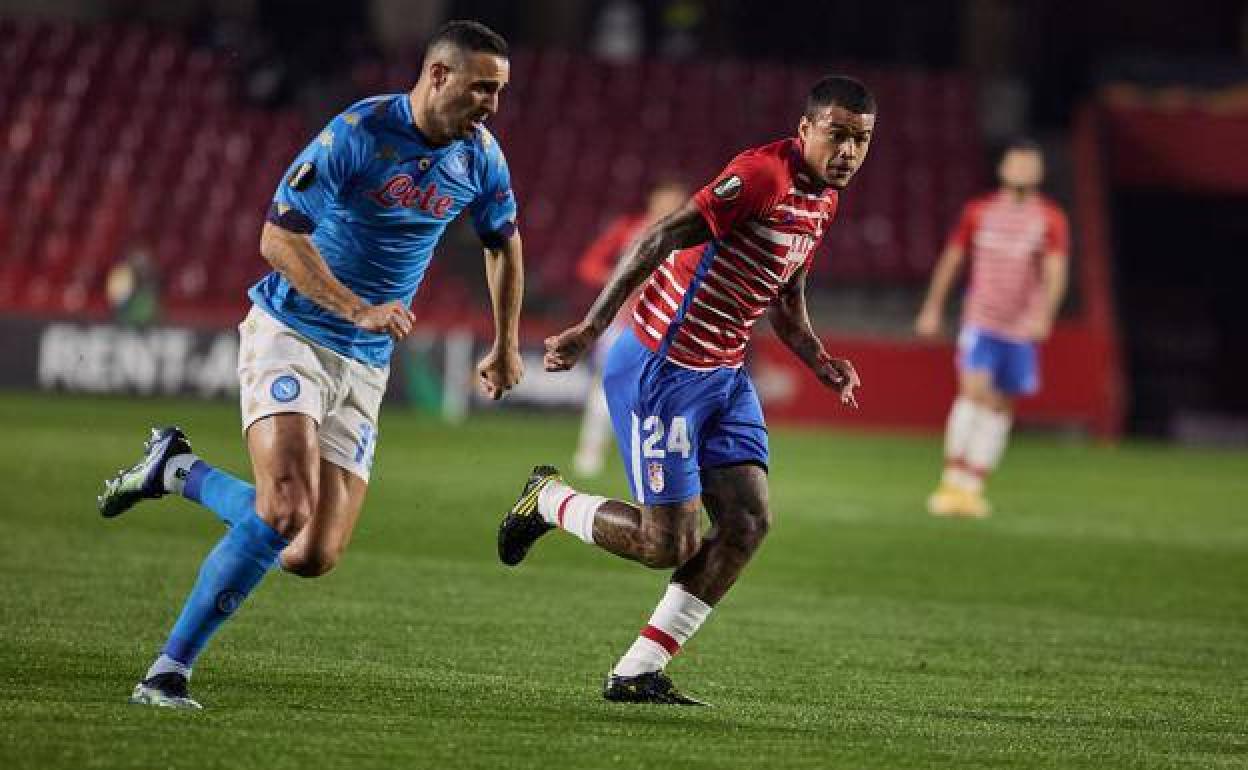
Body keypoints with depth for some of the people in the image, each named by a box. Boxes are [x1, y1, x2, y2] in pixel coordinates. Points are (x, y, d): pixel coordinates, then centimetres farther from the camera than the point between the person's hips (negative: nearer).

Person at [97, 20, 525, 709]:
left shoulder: (480, 157, 2)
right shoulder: (358, 133, -17)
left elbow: (503, 242, 22)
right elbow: (278, 237, -19)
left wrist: (505, 347, 24)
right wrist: (360, 310, -26)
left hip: (364, 367, 6)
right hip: (290, 335, -6)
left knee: (313, 558, -3)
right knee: (285, 510, -27)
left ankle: (177, 471, 21)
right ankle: (168, 671, -15)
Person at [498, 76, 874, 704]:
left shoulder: (822, 199, 10)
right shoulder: (765, 174, -20)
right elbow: (661, 239, -24)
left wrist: (820, 362, 8)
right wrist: (591, 329, -30)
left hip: (724, 375, 9)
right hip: (660, 370, -9)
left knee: (749, 522, -4)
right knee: (669, 544, -8)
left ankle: (636, 674, 4)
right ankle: (548, 501, 20)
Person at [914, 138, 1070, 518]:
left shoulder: (1051, 220, 0)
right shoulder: (978, 212, 5)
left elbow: (1055, 273, -10)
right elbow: (951, 259, 14)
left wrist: (1044, 315, -25)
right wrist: (933, 308, 14)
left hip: (1021, 329, 1)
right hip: (980, 321, -1)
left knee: (1000, 406, 5)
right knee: (972, 390, -18)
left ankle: (973, 488, 13)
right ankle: (952, 482, -17)